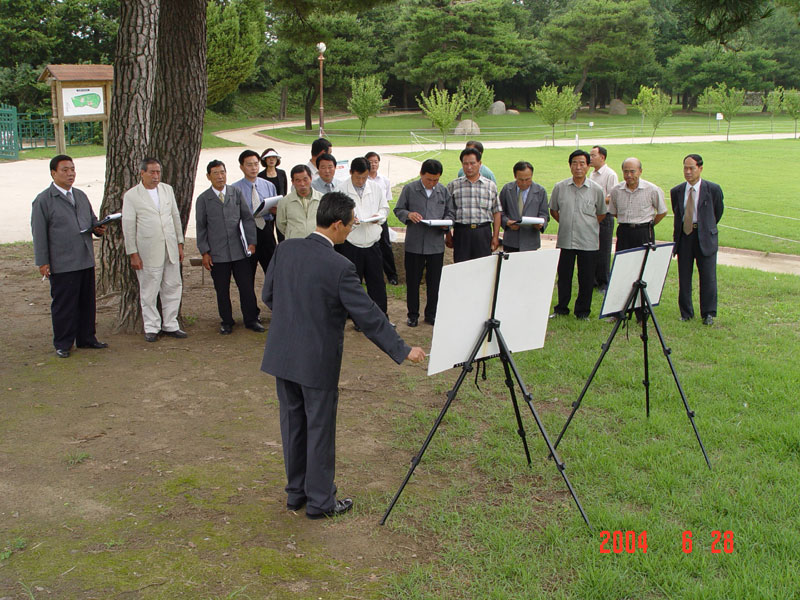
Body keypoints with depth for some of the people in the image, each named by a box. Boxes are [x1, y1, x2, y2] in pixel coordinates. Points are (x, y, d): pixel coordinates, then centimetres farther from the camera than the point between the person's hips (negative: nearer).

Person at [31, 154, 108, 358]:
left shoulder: (81, 196, 15)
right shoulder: (43, 201, -4)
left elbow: (92, 219, 26)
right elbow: (39, 234, -6)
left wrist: (98, 228, 1)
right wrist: (42, 262, -9)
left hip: (86, 261, 6)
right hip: (62, 264, -6)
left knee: (87, 302, 12)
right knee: (64, 305, 1)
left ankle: (86, 338, 25)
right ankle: (63, 344, 13)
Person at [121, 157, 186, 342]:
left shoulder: (167, 190, 10)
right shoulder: (131, 195, -4)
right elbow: (128, 226, -4)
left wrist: (180, 244, 11)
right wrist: (133, 254, -7)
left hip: (170, 249, 4)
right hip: (148, 252, -4)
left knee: (173, 287, 7)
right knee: (149, 292, 3)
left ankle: (170, 325, 18)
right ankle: (151, 328, 15)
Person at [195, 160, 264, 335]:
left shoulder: (237, 193, 6)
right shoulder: (203, 199, 3)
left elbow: (248, 218, 7)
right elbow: (201, 228, 5)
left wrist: (251, 242, -1)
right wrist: (204, 252, 0)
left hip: (239, 250, 1)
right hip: (217, 253, -1)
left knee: (247, 286, 3)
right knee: (222, 290, 6)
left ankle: (251, 319, 17)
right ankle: (226, 322, 21)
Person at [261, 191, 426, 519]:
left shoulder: (285, 249, -3)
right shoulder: (340, 267, -21)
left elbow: (268, 295, 8)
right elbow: (368, 316, -17)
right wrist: (403, 350, -8)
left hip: (282, 354, 6)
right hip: (317, 361, -6)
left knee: (293, 424, 18)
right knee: (320, 430, 8)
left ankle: (295, 492, 32)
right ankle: (320, 501, 20)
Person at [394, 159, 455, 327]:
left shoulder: (444, 191, 6)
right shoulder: (409, 189, 0)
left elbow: (450, 212, 12)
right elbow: (398, 210, 5)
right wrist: (408, 215, -16)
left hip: (436, 244, 2)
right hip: (414, 243, -1)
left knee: (434, 281, 8)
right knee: (413, 280, 5)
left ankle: (431, 314, 21)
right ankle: (413, 314, 18)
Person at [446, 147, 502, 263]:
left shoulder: (491, 186, 9)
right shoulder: (453, 186, 7)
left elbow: (496, 212, 10)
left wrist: (495, 236, 4)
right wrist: (448, 235, 2)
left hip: (483, 233, 1)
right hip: (461, 232, -1)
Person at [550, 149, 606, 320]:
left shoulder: (596, 189, -1)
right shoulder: (560, 187, 1)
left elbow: (601, 214, 12)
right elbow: (553, 210, 15)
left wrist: (587, 226, 7)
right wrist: (566, 223, 9)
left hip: (588, 242, -1)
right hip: (565, 240, 1)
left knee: (586, 278, 4)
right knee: (563, 276, 8)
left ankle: (582, 311, 18)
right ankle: (561, 309, 22)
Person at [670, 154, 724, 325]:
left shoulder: (713, 189, -3)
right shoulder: (676, 191, 5)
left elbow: (718, 212, 11)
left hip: (705, 237, -3)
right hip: (684, 236, 3)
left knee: (708, 276, 0)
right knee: (684, 277, 6)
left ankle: (708, 313, 12)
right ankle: (686, 313, 18)